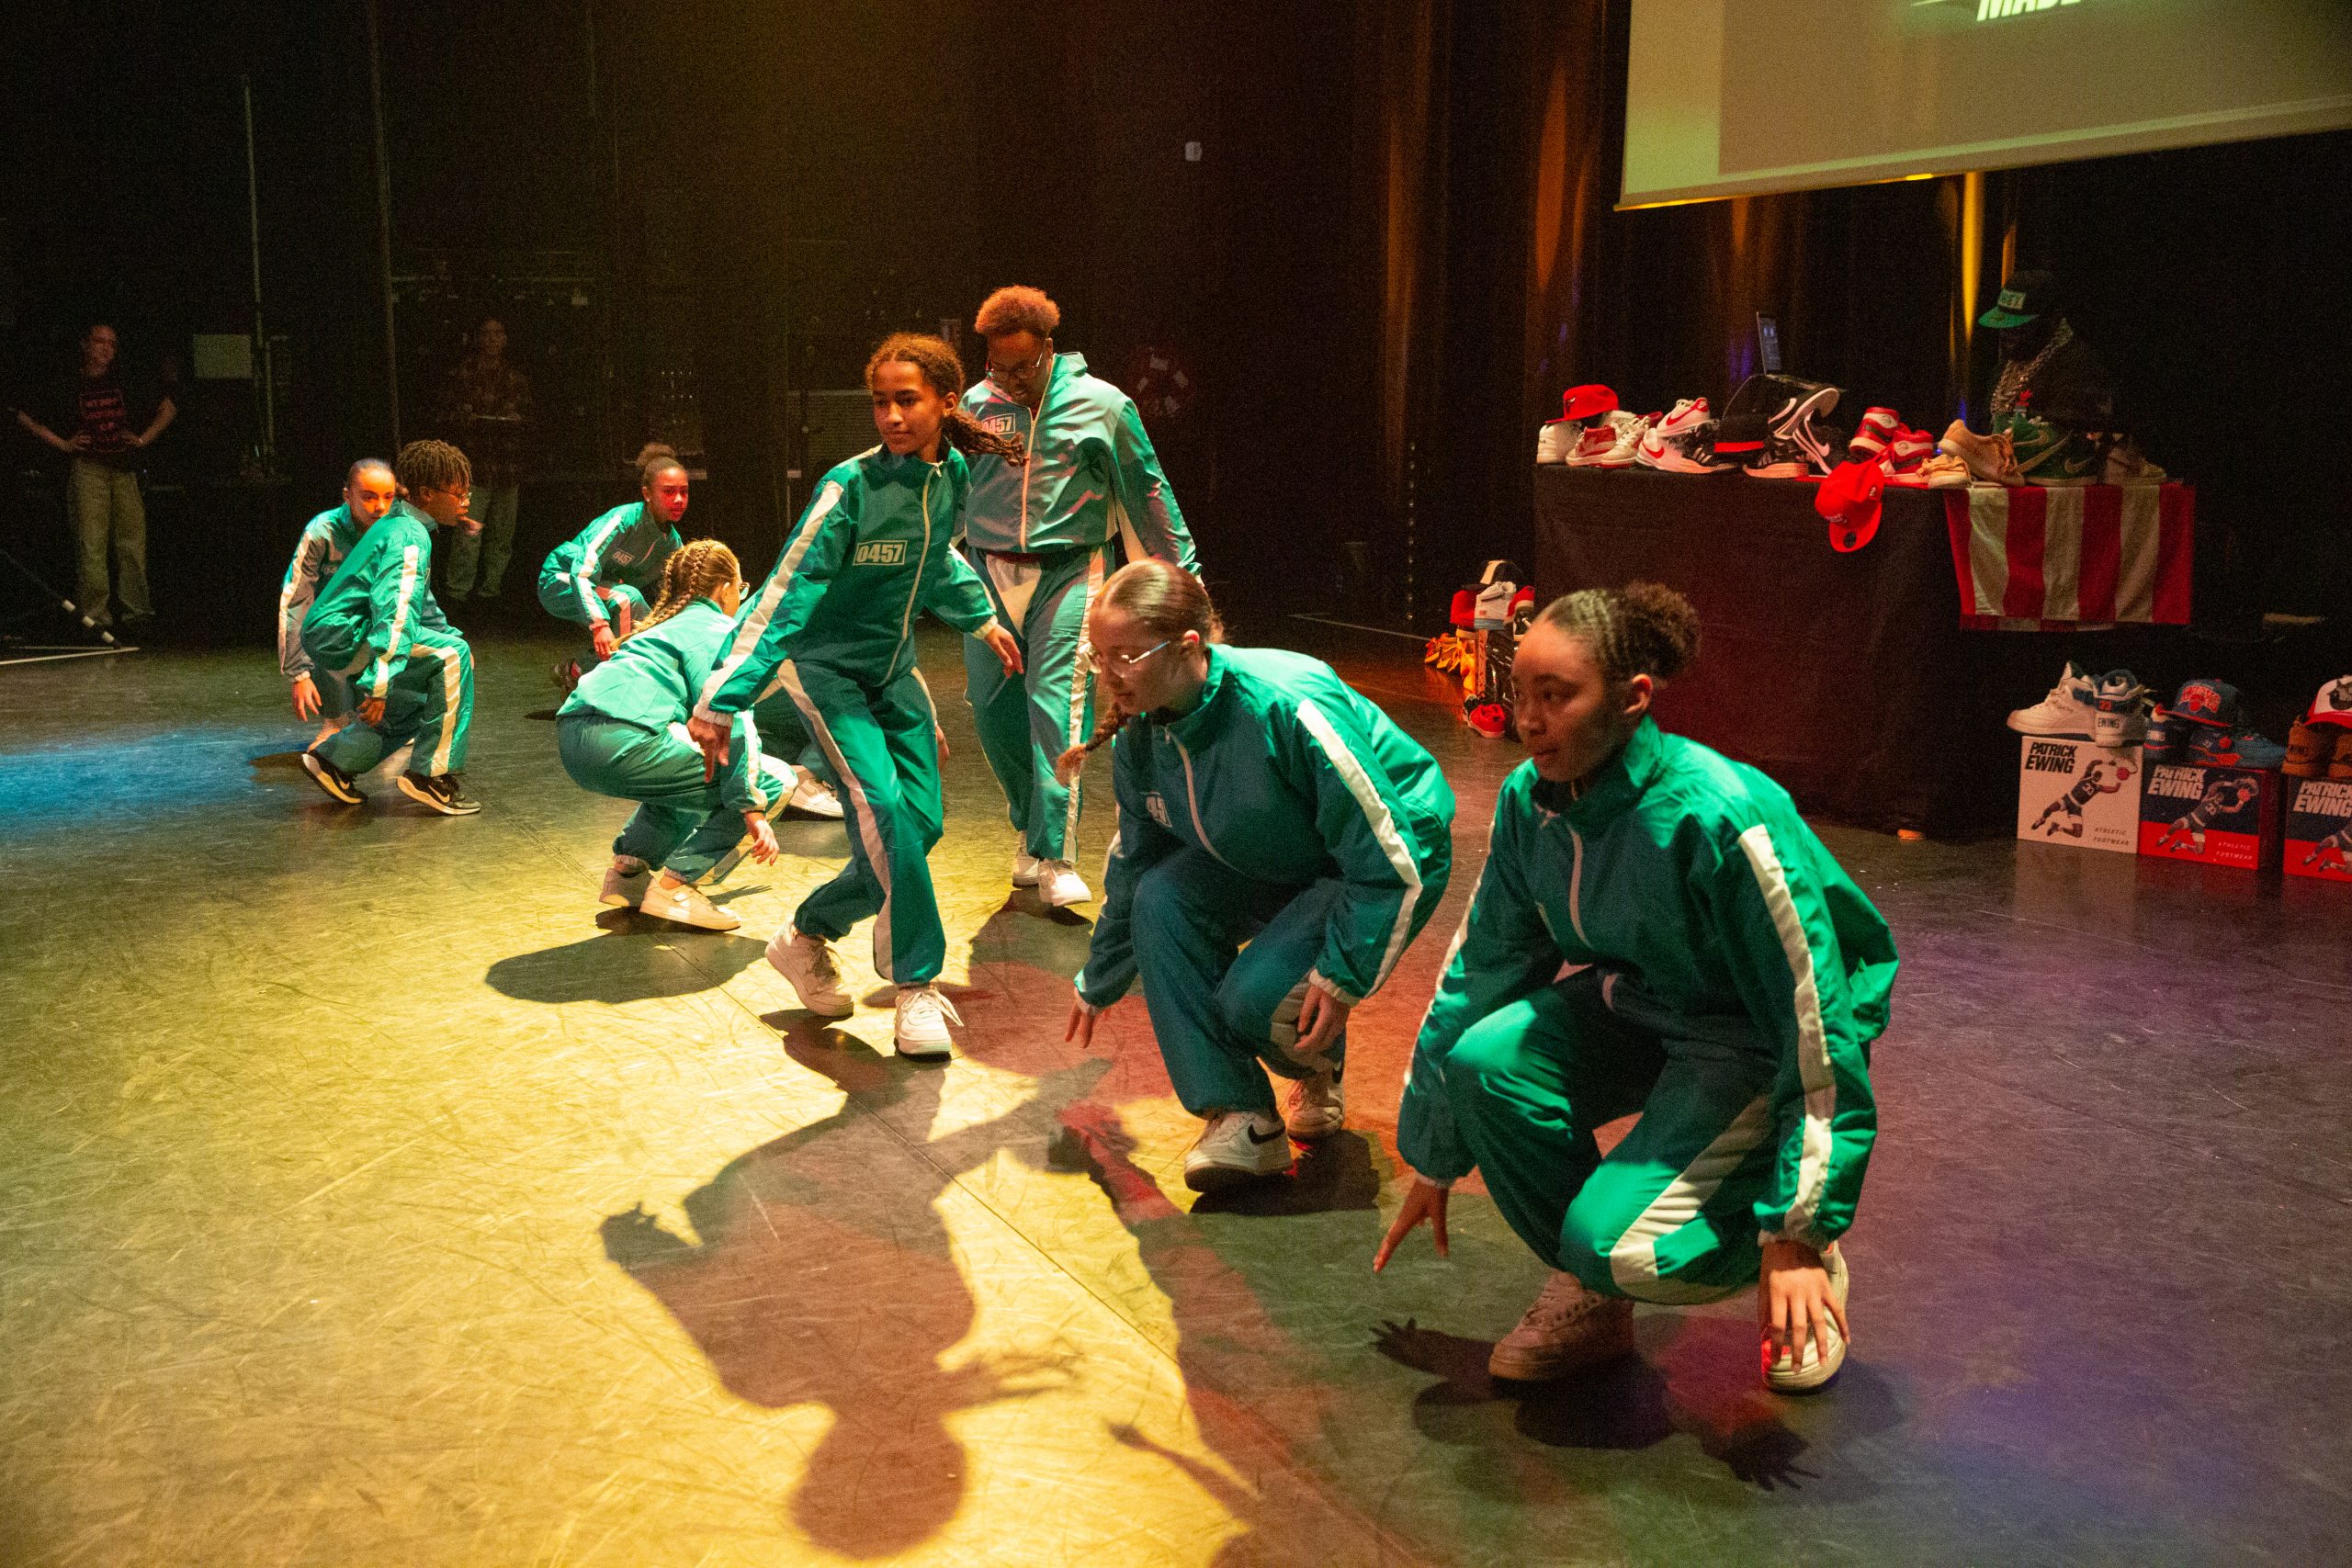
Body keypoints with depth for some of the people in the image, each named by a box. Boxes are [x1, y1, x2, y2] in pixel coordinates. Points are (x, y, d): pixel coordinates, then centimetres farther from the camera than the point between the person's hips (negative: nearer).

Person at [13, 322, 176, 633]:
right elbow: (24, 417, 12)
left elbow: (168, 407, 23)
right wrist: (63, 444, 3)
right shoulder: (70, 386, 8)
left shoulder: (126, 383, 14)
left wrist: (144, 439, 12)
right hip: (88, 467, -2)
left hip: (124, 468, 3)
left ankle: (136, 608, 1)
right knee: (92, 543, -9)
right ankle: (96, 614, -10)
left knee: (132, 540, -3)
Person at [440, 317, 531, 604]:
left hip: (508, 467, 3)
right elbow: (447, 413, 9)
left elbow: (529, 419, 18)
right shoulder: (462, 372, 8)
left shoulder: (517, 378, 15)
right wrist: (463, 417, -12)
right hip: (472, 463, -3)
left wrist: (517, 419, -4)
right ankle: (457, 591, -9)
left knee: (501, 535, 4)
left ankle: (490, 589, 14)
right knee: (468, 532, -13)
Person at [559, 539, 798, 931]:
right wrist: (754, 809, -13)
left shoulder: (666, 622, 33)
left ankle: (628, 869, 21)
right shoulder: (719, 629, 7)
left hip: (572, 737, 9)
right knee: (776, 780, -3)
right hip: (623, 741, -9)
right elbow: (729, 716, -9)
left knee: (686, 773, 37)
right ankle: (675, 885, -7)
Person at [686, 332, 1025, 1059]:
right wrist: (721, 700, -31)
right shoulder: (851, 486, -23)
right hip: (825, 666, -7)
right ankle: (916, 986, -11)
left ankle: (807, 937, 20)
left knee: (920, 821, 1)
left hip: (894, 668, 7)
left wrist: (983, 619, 24)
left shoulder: (951, 475, -4)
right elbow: (786, 591, -26)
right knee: (883, 808, -22)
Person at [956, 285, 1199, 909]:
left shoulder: (1102, 405, -2)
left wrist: (1185, 571, 6)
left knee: (1056, 704, -15)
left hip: (1069, 570, -4)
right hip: (988, 571, 4)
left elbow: (1148, 490, 4)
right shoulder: (976, 403, 5)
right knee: (992, 706, 5)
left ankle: (1055, 856, -11)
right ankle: (1030, 828, 25)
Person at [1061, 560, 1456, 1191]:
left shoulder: (1289, 709, -35)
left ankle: (1320, 1066, 14)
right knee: (1162, 897, -20)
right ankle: (1240, 1119, -14)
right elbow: (1134, 865, 6)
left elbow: (1390, 862, -28)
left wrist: (1342, 978, -24)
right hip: (1273, 862, 7)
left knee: (1256, 998, -25)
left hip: (1398, 857, -7)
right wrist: (1097, 986, 15)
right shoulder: (1140, 734, -11)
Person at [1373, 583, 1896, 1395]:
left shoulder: (1720, 818, -31)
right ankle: (1592, 1295, 1)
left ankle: (1806, 1266, 9)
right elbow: (1482, 965, 3)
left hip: (1758, 1045, -6)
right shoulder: (1528, 799, -9)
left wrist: (1800, 1235, -23)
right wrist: (1433, 1163, 9)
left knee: (1617, 1243, -25)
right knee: (1483, 1058, -23)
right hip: (1636, 1007, 6)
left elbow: (1815, 1026, -25)